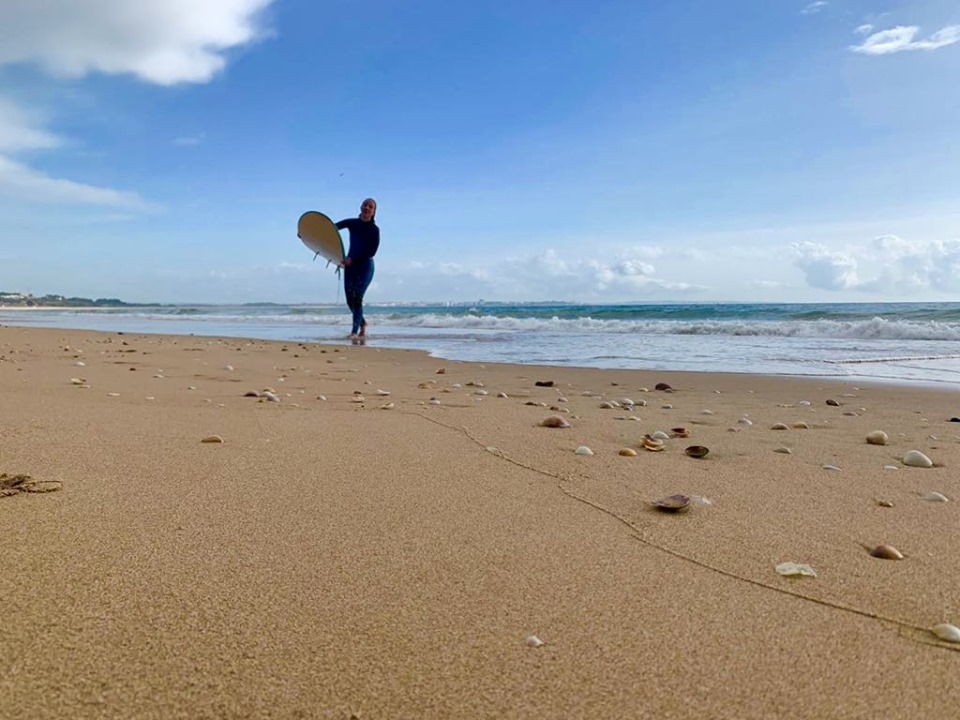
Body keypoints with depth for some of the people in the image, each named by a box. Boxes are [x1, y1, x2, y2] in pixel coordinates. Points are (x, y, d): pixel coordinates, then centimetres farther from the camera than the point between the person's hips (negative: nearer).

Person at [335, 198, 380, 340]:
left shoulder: (374, 230, -7)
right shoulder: (352, 223, 5)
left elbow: (372, 252, -12)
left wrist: (352, 259, -19)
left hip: (365, 266, -5)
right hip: (350, 265, 5)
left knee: (357, 298, -13)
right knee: (350, 300, 7)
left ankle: (354, 331, -8)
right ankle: (362, 323, 31)